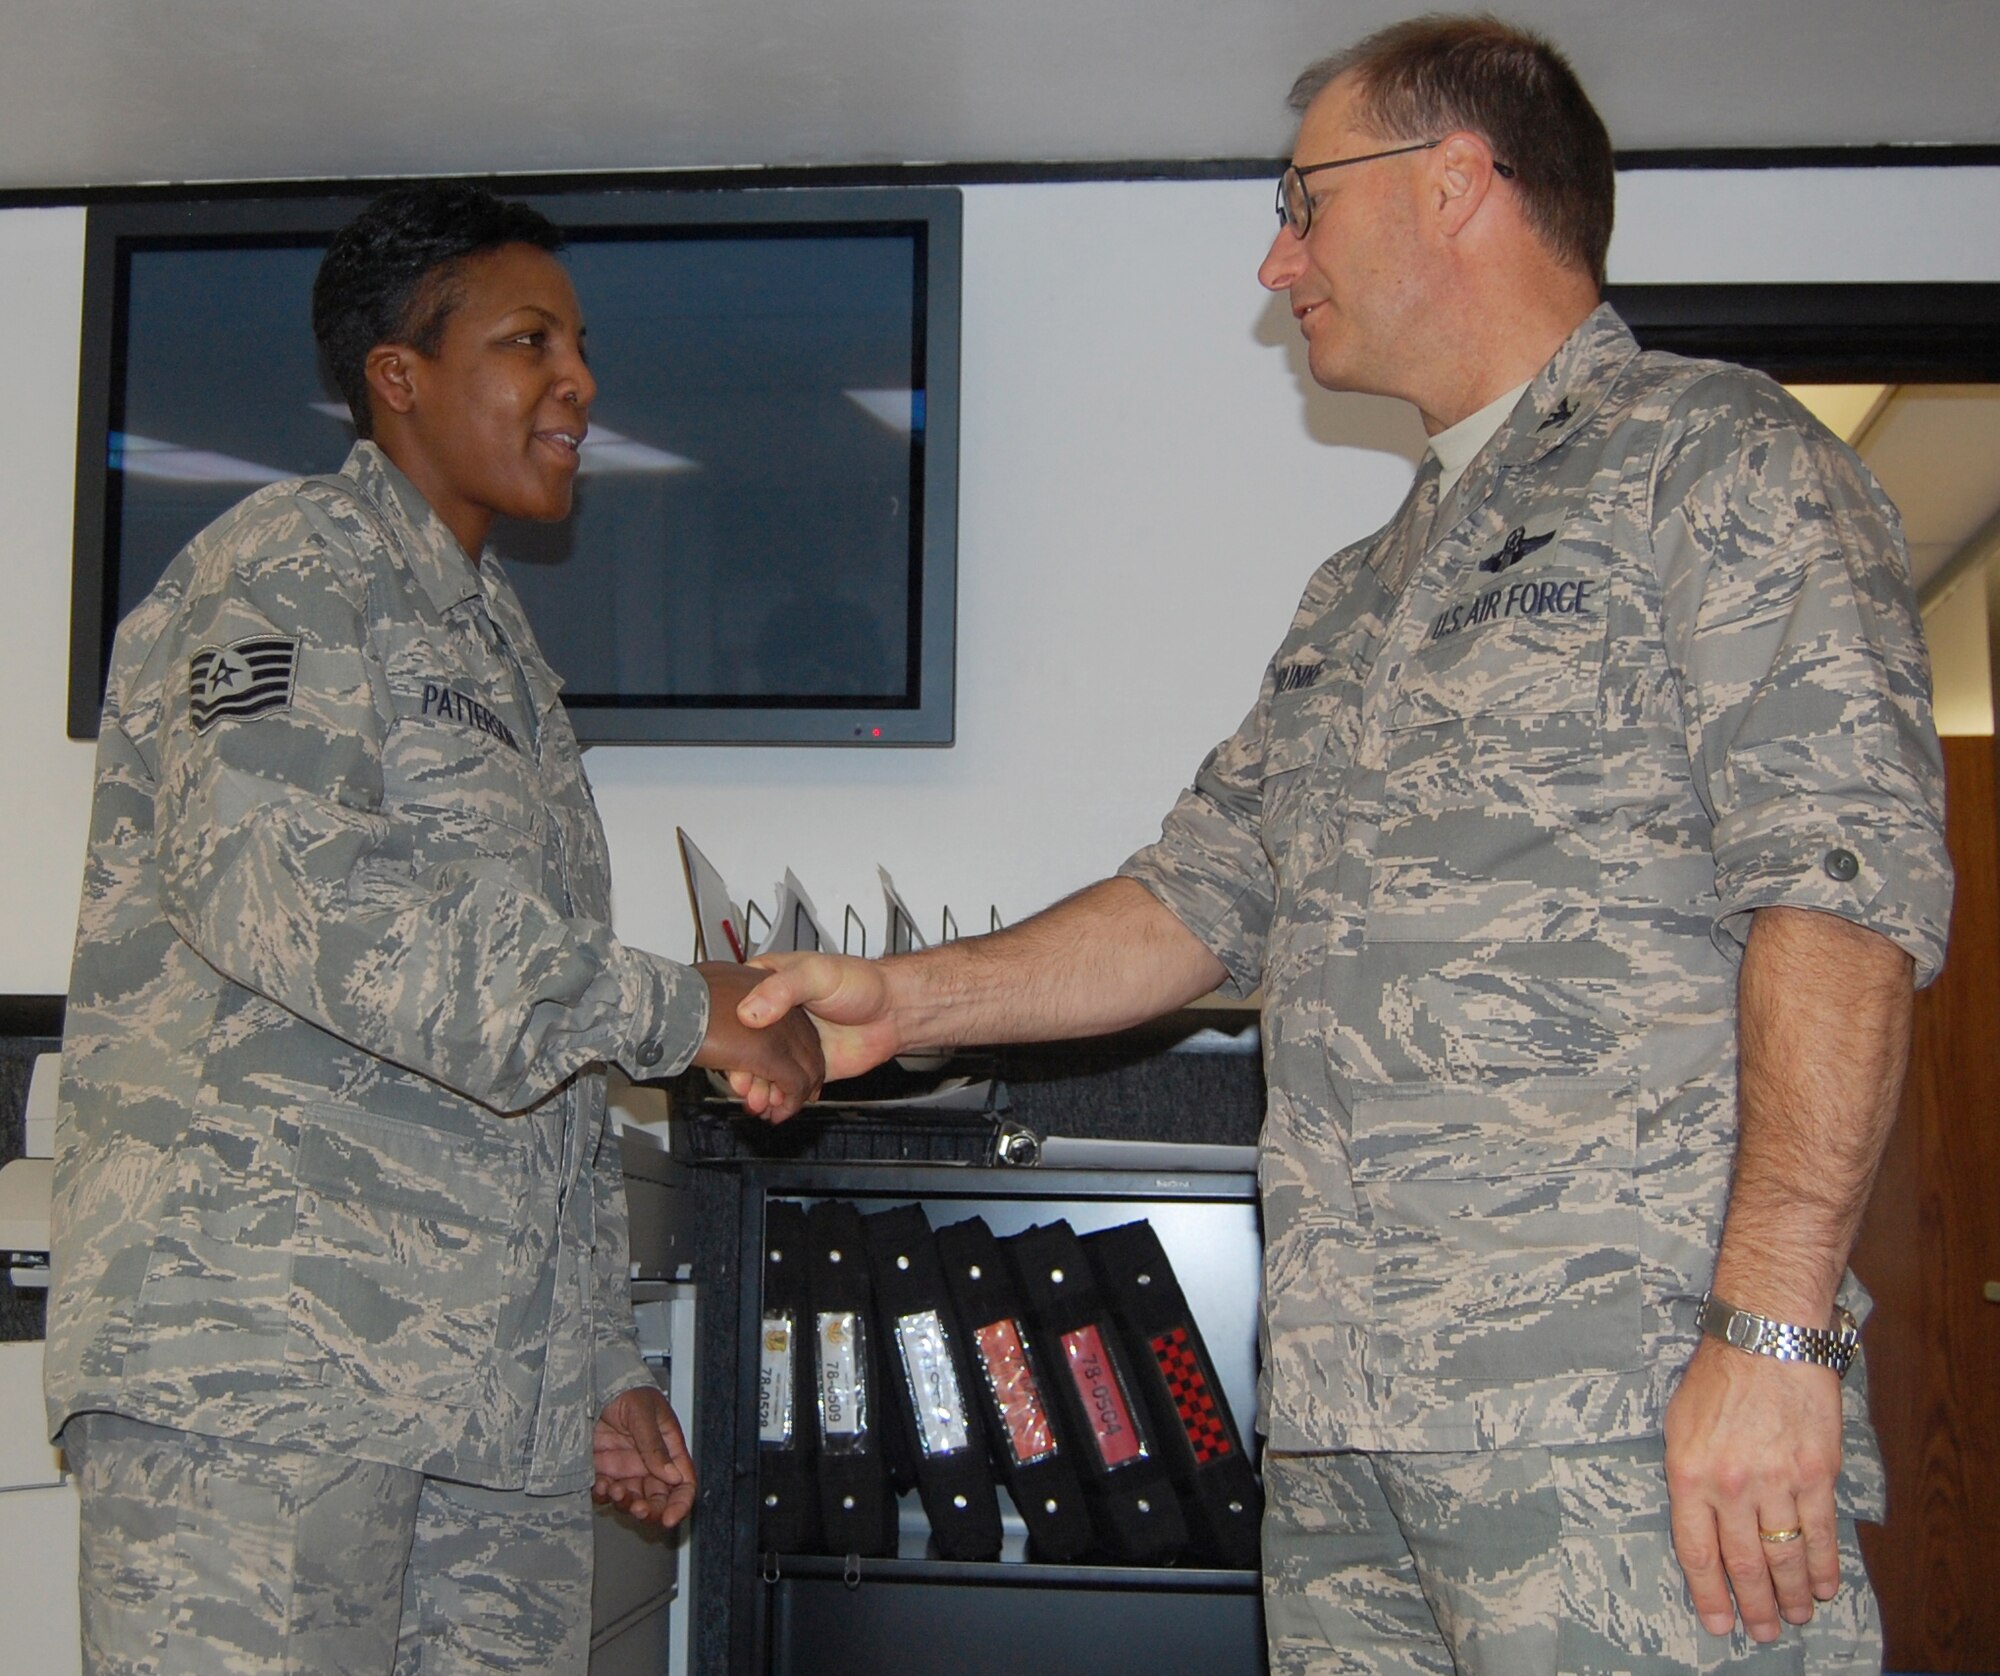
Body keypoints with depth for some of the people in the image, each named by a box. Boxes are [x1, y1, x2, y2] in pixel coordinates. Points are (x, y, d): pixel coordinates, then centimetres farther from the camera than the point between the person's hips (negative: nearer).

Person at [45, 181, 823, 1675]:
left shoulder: (505, 652, 25)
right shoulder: (293, 569, 0)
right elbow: (277, 884, -19)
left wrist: (605, 1367, 20)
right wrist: (669, 1008, -15)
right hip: (264, 1350, -7)